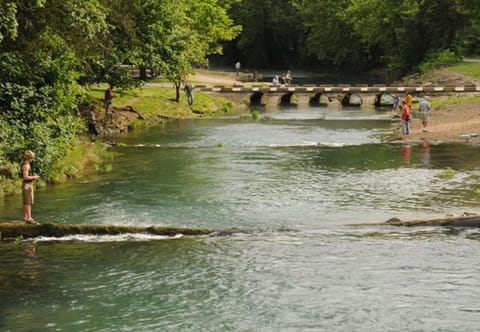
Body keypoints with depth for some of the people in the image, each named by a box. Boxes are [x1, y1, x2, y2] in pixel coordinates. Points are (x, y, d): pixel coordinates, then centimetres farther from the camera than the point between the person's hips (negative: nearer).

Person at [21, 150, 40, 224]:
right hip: (27, 185, -10)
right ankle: (29, 218, -15)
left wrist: (33, 178, 12)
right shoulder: (26, 165, -17)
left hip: (29, 185, 10)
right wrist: (34, 177, -12)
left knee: (26, 202, 14)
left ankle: (25, 217, 19)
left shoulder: (27, 164, 13)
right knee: (28, 202, -12)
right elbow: (25, 177, -23)